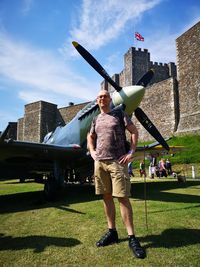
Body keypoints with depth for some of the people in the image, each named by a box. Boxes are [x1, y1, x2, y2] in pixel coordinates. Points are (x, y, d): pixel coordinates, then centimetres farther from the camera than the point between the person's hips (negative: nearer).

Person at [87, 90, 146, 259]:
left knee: (123, 197, -6)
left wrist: (131, 153, -6)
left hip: (117, 161, -4)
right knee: (106, 197, 9)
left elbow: (134, 131, 3)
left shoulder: (119, 114, 4)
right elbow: (90, 136, 31)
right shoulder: (96, 120, 16)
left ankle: (132, 237, 5)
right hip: (99, 162, 5)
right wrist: (92, 151, 14)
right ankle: (112, 232, 23)